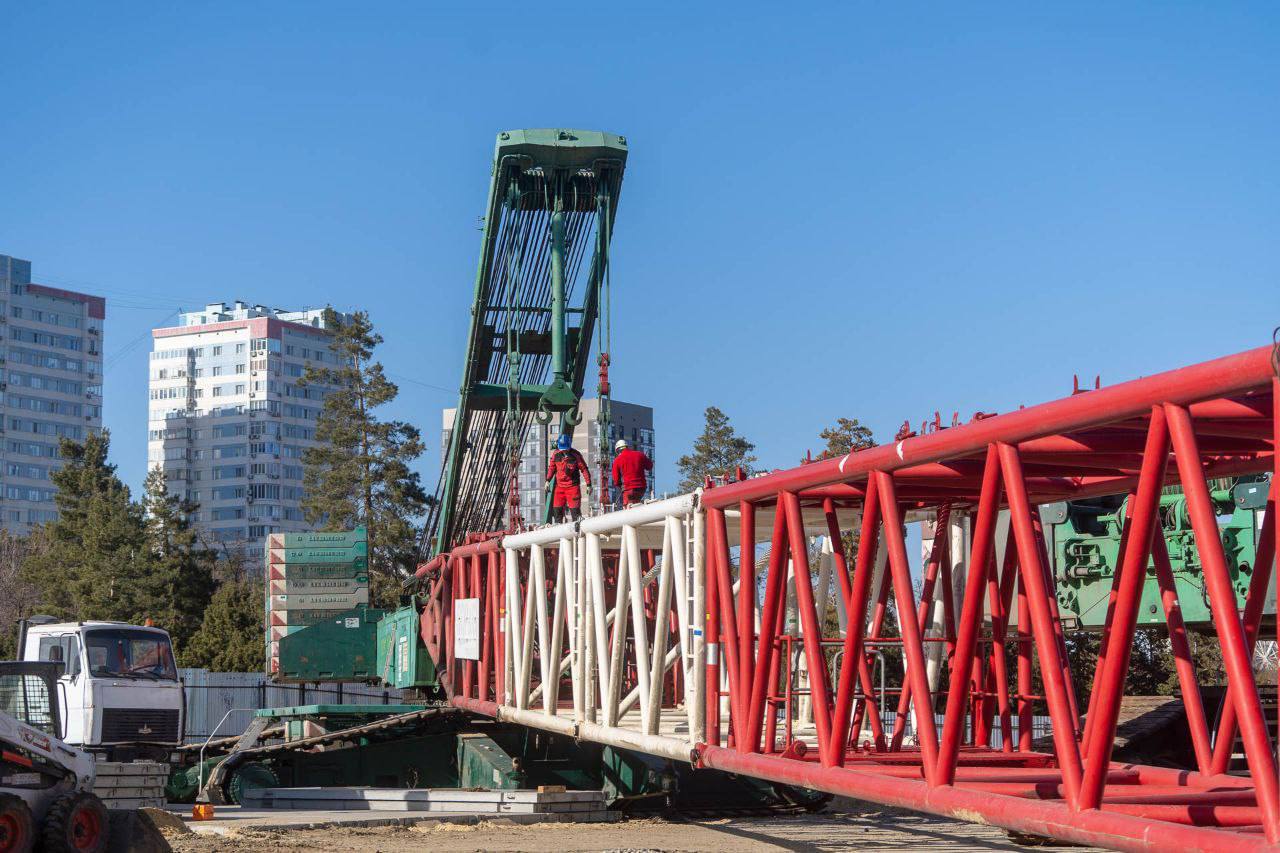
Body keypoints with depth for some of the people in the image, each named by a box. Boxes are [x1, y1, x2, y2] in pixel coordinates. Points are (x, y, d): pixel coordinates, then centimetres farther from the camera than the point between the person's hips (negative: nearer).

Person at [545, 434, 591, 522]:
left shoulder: (576, 455, -10)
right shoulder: (556, 454, 1)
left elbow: (584, 469, -5)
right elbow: (551, 468, 16)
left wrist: (588, 484, -6)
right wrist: (548, 480, 9)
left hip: (573, 486, -4)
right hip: (559, 486, 4)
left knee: (575, 509, -5)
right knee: (557, 509, 3)